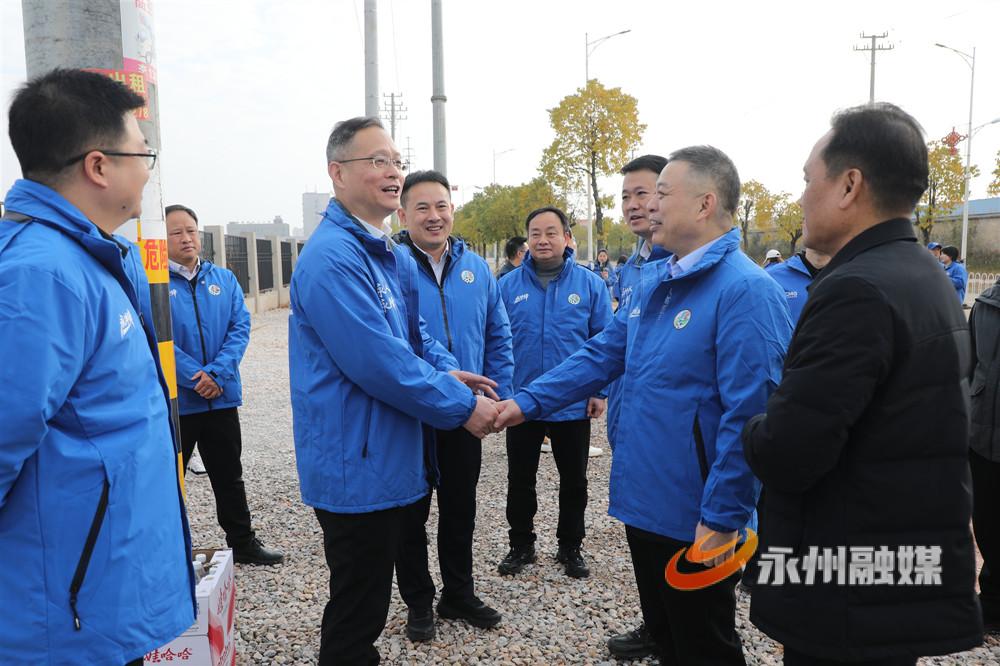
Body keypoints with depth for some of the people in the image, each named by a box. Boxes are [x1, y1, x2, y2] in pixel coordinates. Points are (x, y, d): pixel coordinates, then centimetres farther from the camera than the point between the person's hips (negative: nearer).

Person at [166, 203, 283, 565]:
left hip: (222, 397, 4)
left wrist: (216, 373, -15)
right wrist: (196, 377, -19)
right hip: (173, 400, -4)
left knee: (229, 476, 17)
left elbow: (240, 327, -2)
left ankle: (243, 542, 31)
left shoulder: (224, 278, 5)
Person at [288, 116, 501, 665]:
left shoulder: (391, 257, 11)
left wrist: (449, 372, -2)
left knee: (368, 600, 24)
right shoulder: (332, 257, -20)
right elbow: (378, 362, -26)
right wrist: (463, 407, -17)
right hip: (359, 469, -9)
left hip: (395, 461, 9)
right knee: (357, 611, 8)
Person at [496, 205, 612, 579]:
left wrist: (601, 390, -6)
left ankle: (570, 547, 34)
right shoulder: (508, 285, -2)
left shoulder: (590, 284, -3)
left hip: (575, 404, 0)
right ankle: (521, 545, 33)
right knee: (520, 480, 14)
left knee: (574, 480, 15)